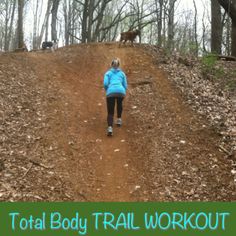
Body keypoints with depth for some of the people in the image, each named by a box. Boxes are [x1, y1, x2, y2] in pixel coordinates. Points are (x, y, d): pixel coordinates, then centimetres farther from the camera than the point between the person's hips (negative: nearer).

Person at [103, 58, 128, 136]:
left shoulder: (108, 73, 20)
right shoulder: (122, 73, 24)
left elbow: (105, 83, 4)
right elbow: (125, 86, 17)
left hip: (111, 92, -1)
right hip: (121, 91, 2)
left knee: (110, 112, 5)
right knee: (119, 103, 36)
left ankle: (110, 127, -19)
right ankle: (119, 119, 33)